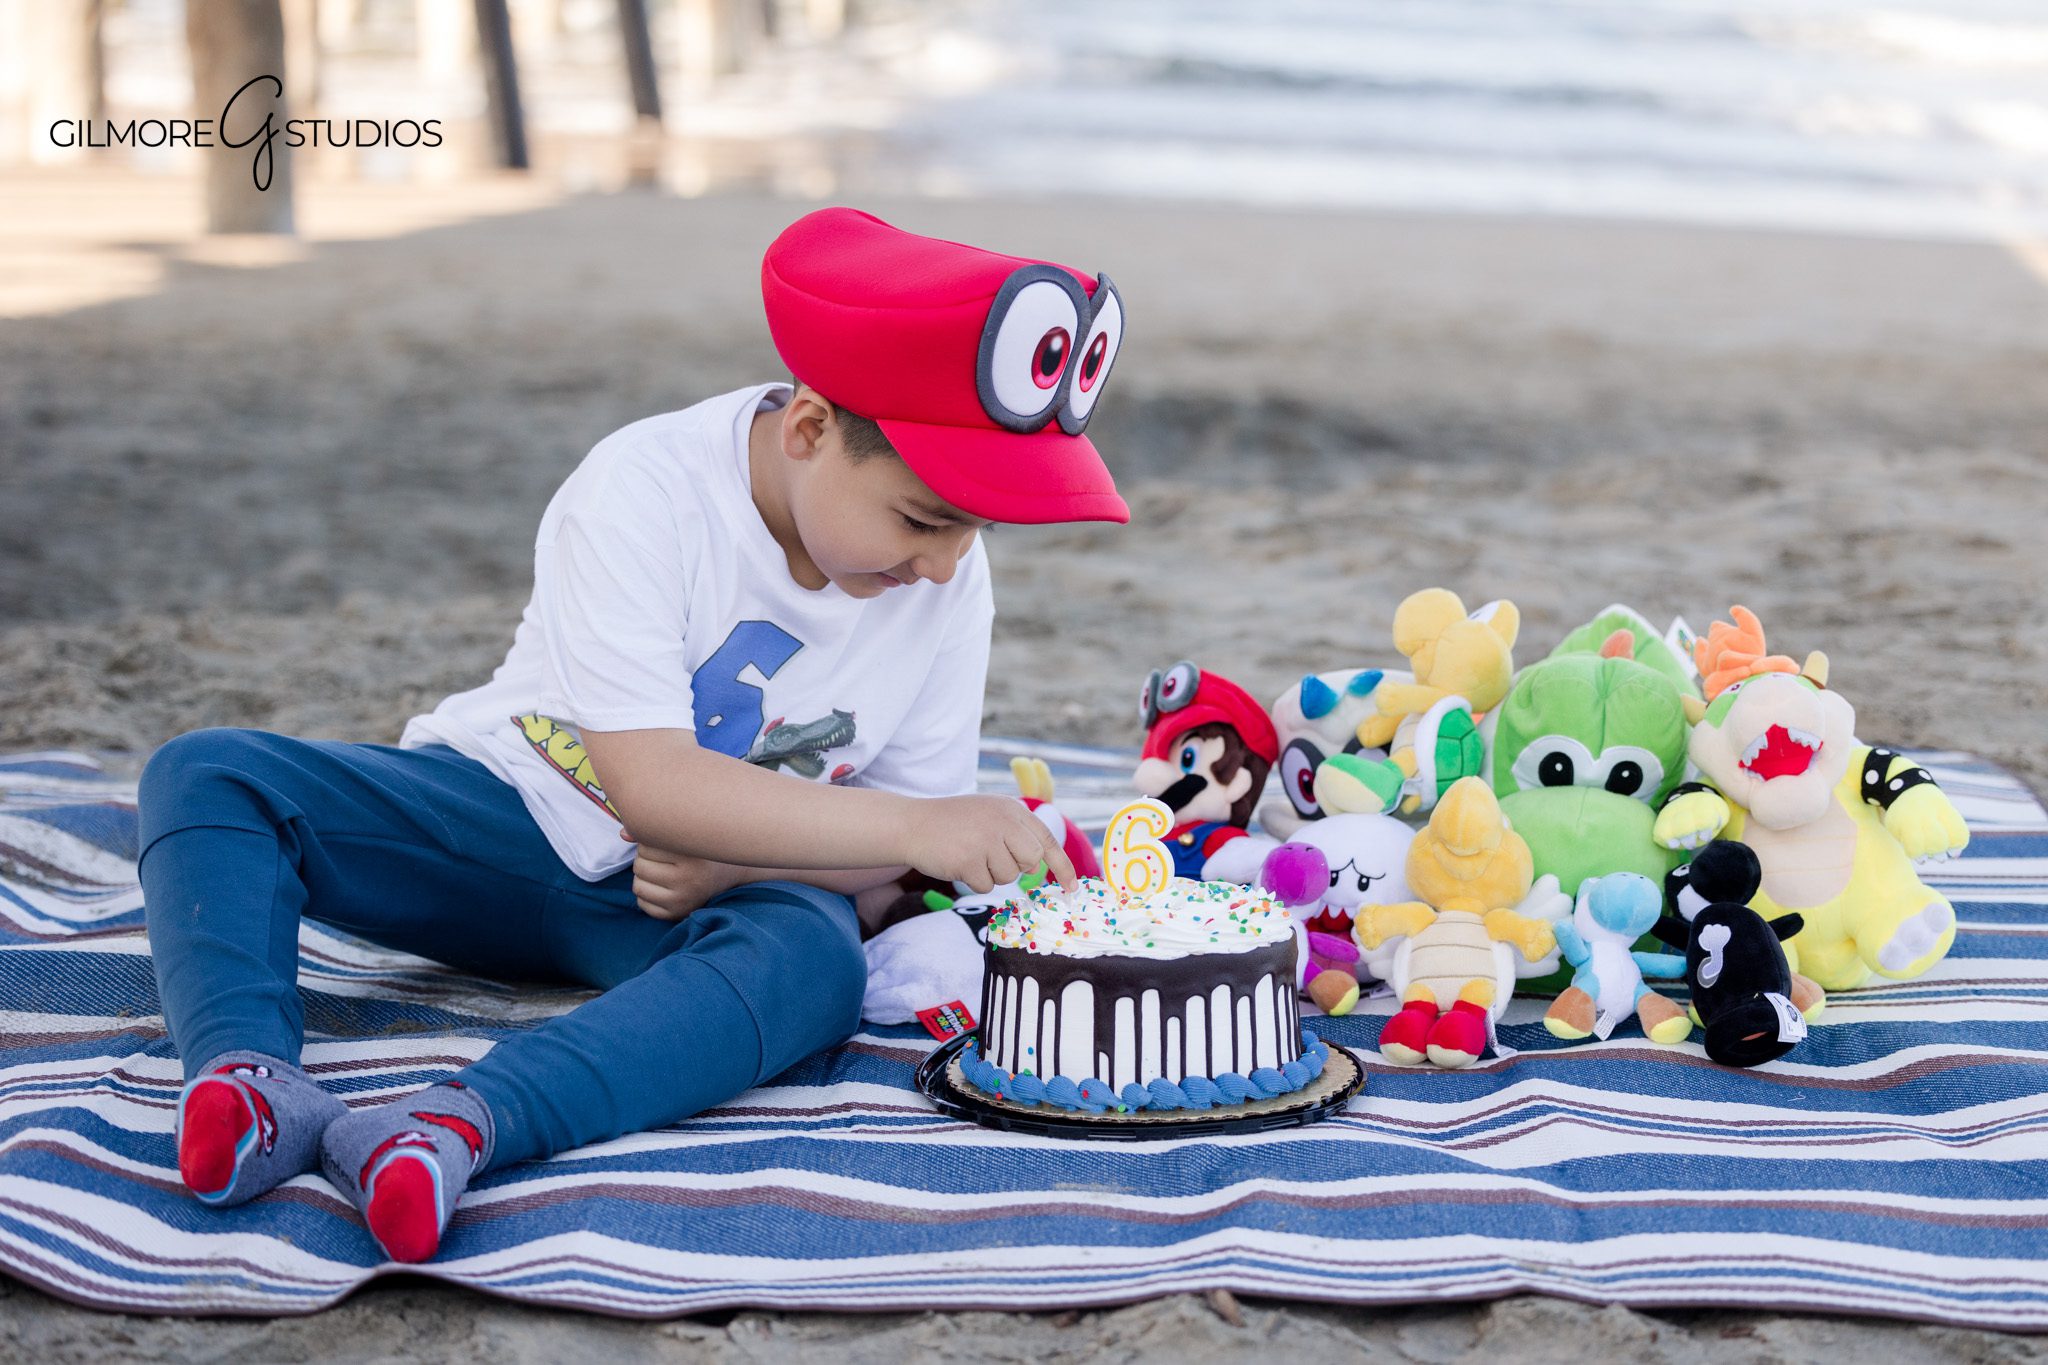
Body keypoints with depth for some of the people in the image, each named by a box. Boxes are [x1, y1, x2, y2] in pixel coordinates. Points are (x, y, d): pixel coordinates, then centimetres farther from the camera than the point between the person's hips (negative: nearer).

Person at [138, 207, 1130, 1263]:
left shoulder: (951, 581, -10)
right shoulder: (643, 492, -25)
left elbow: (907, 825, -4)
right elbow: (647, 784, -32)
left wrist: (732, 862, -23)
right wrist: (907, 827, -39)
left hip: (687, 897, 1)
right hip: (512, 811, -1)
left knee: (813, 959, -36)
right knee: (208, 776, -24)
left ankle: (469, 1118, -53)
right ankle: (254, 1081, -46)